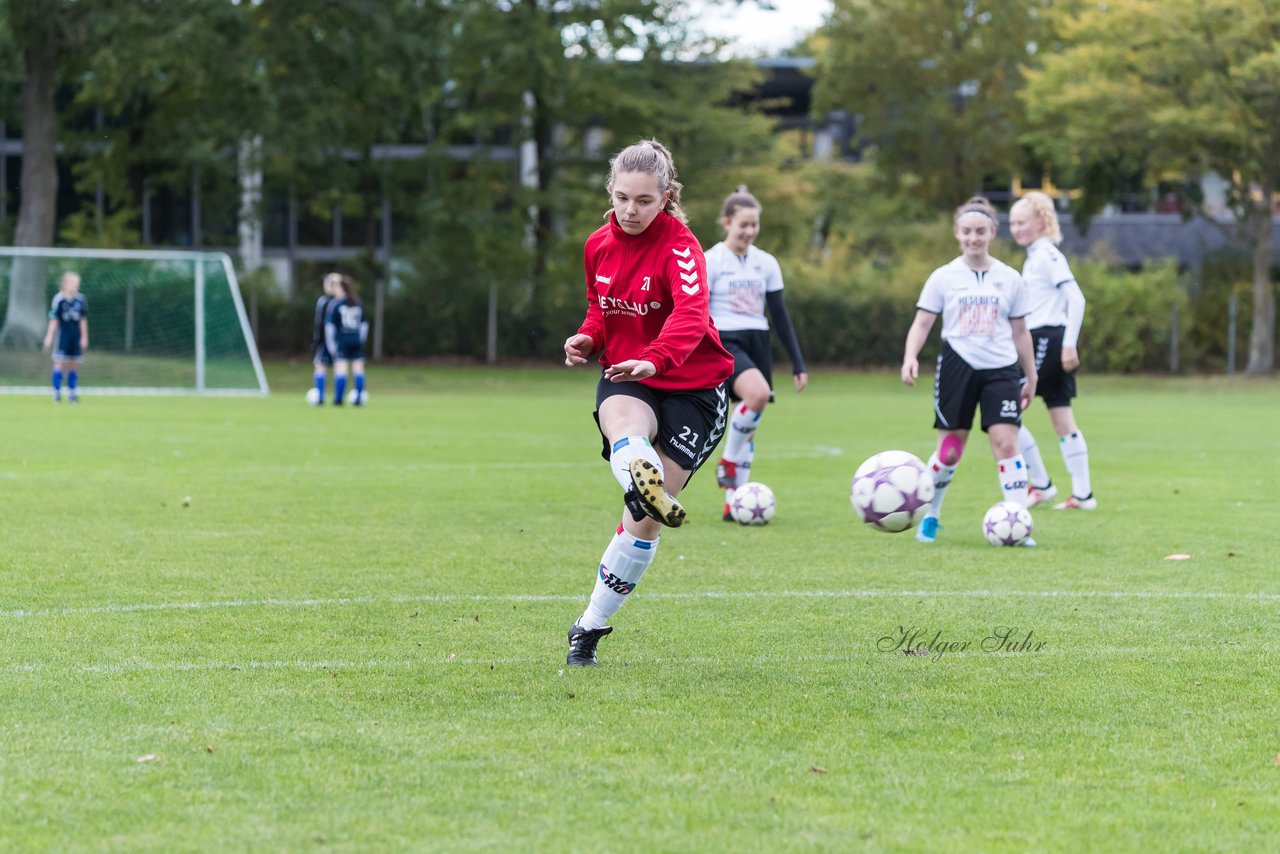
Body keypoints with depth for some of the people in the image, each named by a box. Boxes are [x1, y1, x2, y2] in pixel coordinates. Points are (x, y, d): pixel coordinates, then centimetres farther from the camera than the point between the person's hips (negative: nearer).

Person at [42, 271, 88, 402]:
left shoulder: (81, 300, 4)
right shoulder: (59, 299, -6)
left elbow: (83, 320, 11)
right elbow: (53, 319, -2)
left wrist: (84, 337, 12)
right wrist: (49, 337, -2)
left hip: (76, 336, 4)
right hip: (63, 334, -4)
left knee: (74, 364, 5)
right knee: (60, 362, -7)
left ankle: (72, 393, 11)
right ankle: (57, 393, -3)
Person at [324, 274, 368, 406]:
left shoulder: (335, 304, -4)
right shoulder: (358, 304, 8)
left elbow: (330, 325, -5)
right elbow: (364, 324, 12)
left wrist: (331, 343, -1)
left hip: (342, 341, -4)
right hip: (357, 341, 4)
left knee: (341, 369, -5)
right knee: (358, 369, 5)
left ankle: (338, 399, -7)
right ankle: (359, 399, 6)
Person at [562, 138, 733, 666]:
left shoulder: (680, 246, -16)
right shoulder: (599, 246, 4)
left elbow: (691, 314, -35)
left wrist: (655, 359, -54)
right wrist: (588, 338, -1)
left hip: (691, 386, -4)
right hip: (624, 379, 4)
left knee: (644, 520, -7)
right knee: (626, 427, -37)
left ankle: (590, 627, 5)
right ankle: (649, 490, -69)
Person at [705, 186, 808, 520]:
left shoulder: (766, 263, 10)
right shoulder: (711, 261, -4)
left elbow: (780, 315, 14)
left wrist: (798, 363, 11)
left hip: (757, 343, 5)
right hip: (723, 342, -5)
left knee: (749, 425, 2)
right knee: (758, 392, -32)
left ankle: (734, 501, 9)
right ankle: (728, 463, -13)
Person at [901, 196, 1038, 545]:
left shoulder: (1010, 279, 6)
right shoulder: (944, 277, 2)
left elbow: (1019, 332, 12)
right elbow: (922, 322, 0)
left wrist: (1030, 377, 14)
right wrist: (910, 357, -17)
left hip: (1000, 370, 1)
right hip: (957, 367, 0)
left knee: (1006, 443, -12)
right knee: (950, 450, 4)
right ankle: (929, 517, 24)